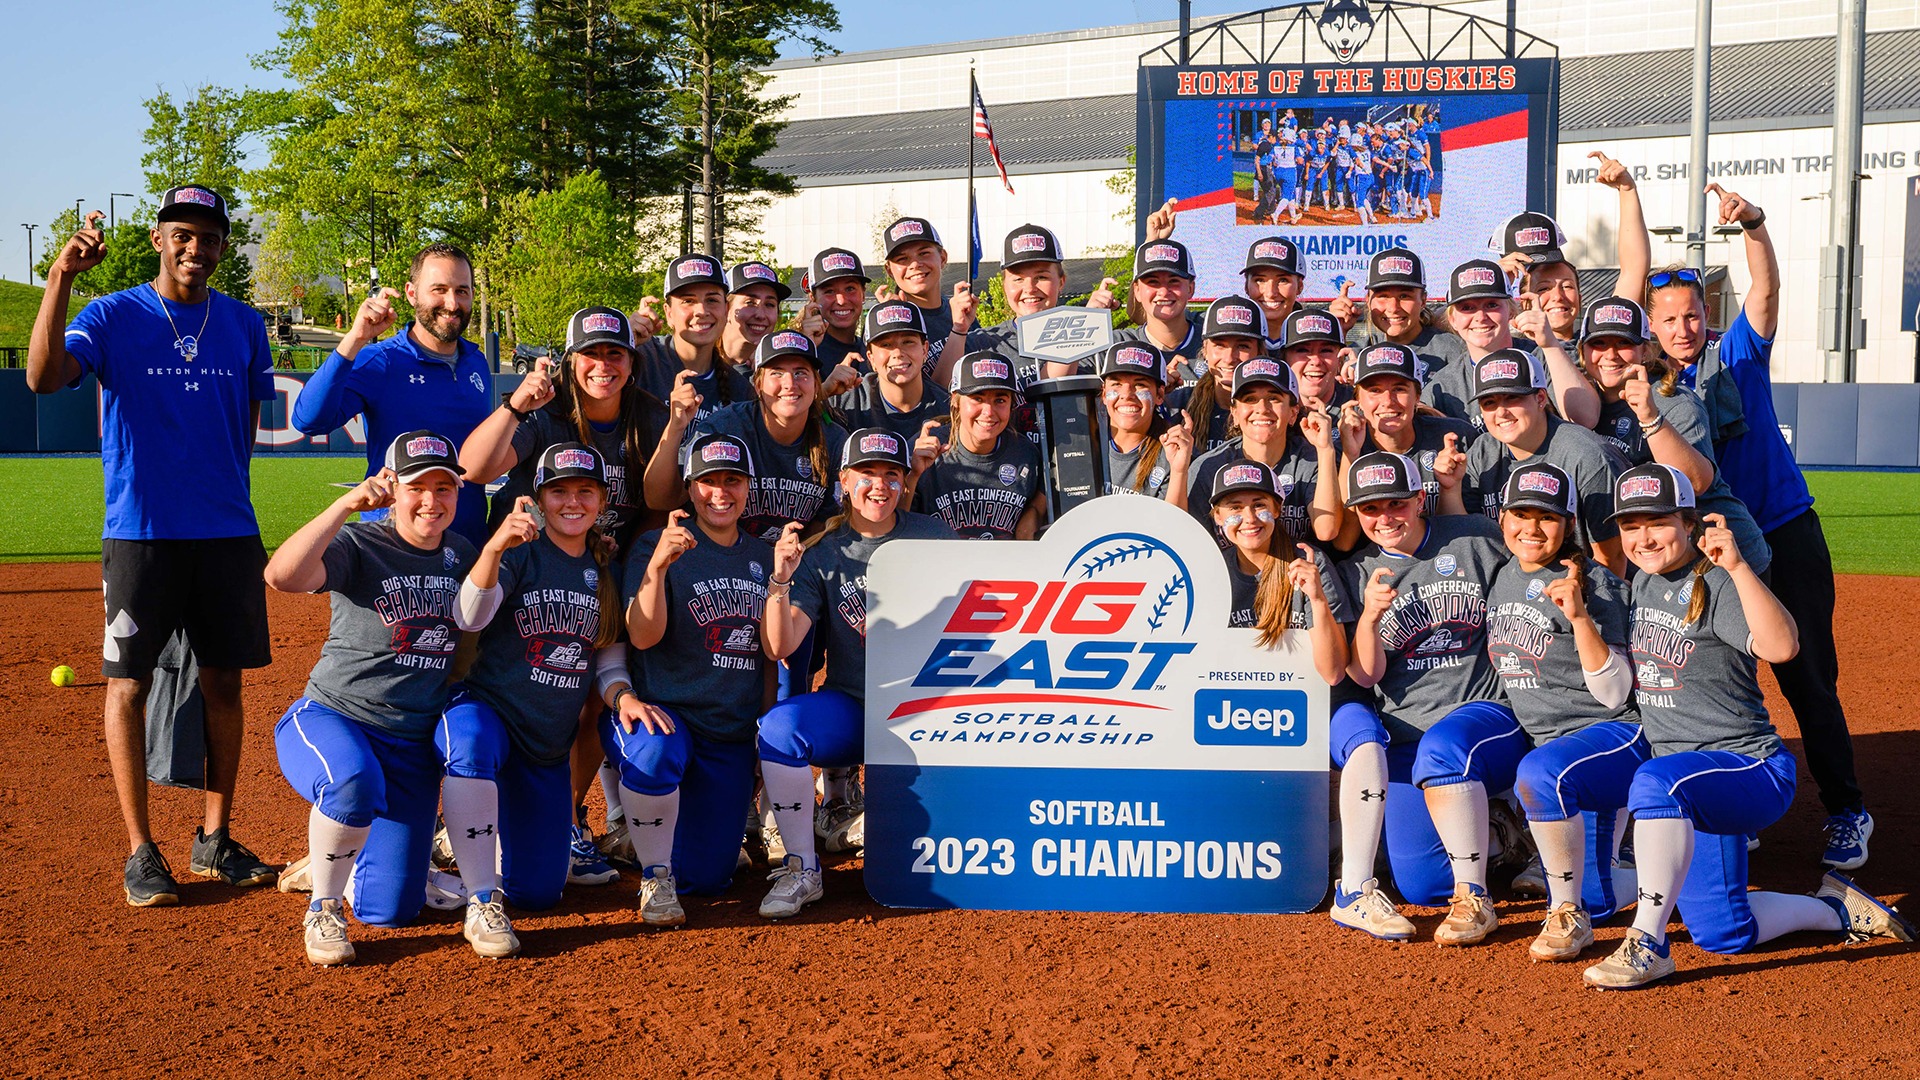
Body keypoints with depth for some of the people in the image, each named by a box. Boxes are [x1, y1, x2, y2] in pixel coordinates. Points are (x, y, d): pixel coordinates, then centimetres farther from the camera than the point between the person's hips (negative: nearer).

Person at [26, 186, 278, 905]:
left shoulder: (243, 325, 9)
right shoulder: (114, 316, -2)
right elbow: (43, 377, -18)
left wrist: (222, 489, 8)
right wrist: (59, 280, -27)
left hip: (228, 530, 3)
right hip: (140, 530, -3)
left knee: (223, 679, 7)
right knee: (129, 683, -2)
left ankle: (215, 840, 18)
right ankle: (140, 852, 7)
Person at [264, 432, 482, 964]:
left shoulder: (462, 555, 7)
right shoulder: (359, 545, -12)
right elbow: (282, 575, -31)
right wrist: (348, 504, -36)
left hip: (414, 748, 5)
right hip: (330, 720, -5)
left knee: (390, 909, 1)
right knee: (354, 781, -43)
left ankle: (327, 866, 37)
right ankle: (323, 907, -15)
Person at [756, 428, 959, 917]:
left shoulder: (933, 537, 3)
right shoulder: (821, 554, 1)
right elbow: (780, 647, -10)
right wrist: (780, 580, -26)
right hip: (850, 709, 0)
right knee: (779, 725, -28)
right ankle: (801, 870, -15)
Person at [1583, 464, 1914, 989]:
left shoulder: (1716, 585, -15)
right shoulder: (1642, 582, 8)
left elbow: (1781, 646, -34)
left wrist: (1736, 566, -42)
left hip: (1751, 767, -8)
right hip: (1687, 777, 8)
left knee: (1658, 782, -40)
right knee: (1724, 935, 7)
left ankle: (1648, 944, -33)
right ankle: (1838, 909, 29)